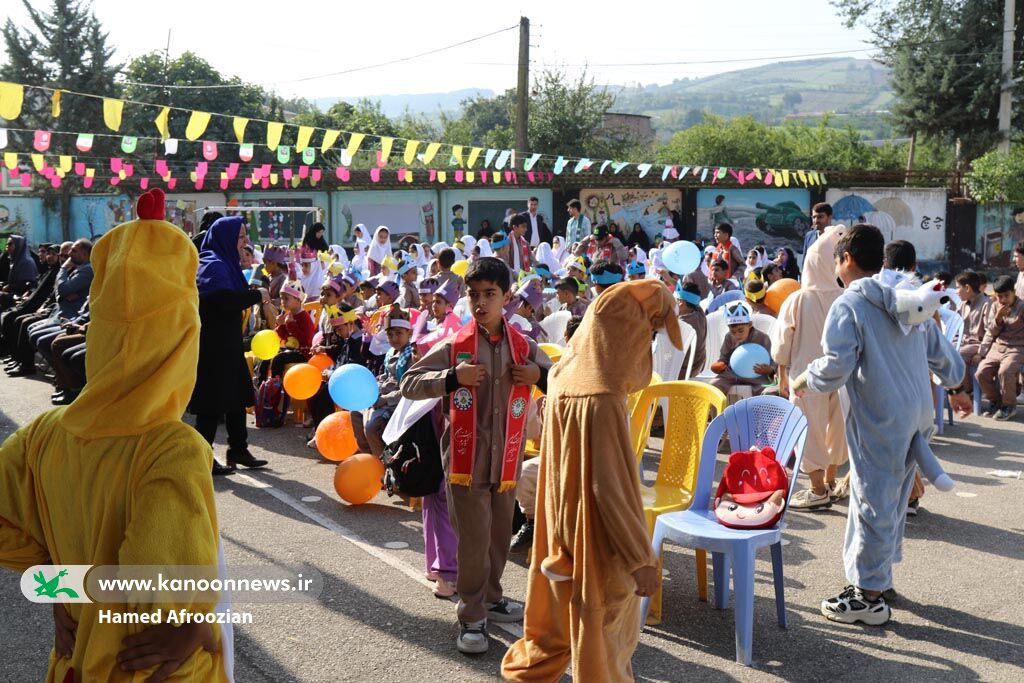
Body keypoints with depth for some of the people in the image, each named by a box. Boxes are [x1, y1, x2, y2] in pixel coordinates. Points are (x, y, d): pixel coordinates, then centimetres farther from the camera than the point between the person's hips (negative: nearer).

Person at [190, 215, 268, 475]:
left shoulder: (225, 264, 14)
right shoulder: (213, 265, -17)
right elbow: (220, 297, -33)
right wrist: (256, 296, -24)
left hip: (225, 345, 10)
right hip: (212, 347, -10)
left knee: (237, 397, 15)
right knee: (213, 404, -2)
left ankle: (238, 450, 25)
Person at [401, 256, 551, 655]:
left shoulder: (524, 348, 2)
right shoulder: (453, 346, -6)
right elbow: (409, 384, -7)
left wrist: (540, 376, -9)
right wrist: (453, 377, -20)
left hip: (506, 459, 4)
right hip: (466, 459, -4)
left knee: (500, 536, 17)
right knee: (474, 541, 0)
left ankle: (490, 597, 37)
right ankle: (472, 617, 14)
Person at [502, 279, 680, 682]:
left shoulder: (567, 379, -1)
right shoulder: (602, 402, -28)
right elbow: (609, 488, -26)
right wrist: (642, 558, -19)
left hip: (561, 530, 9)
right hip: (594, 543, -9)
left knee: (562, 601, 27)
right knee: (604, 621, 10)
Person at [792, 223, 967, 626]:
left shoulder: (848, 305, -10)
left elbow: (836, 367, -19)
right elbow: (944, 357, 17)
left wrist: (802, 381, 0)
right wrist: (953, 390, 36)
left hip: (879, 419, -8)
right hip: (918, 414, 8)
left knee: (872, 502, 0)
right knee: (894, 500, 19)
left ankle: (868, 596, 8)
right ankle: (880, 573, 33)